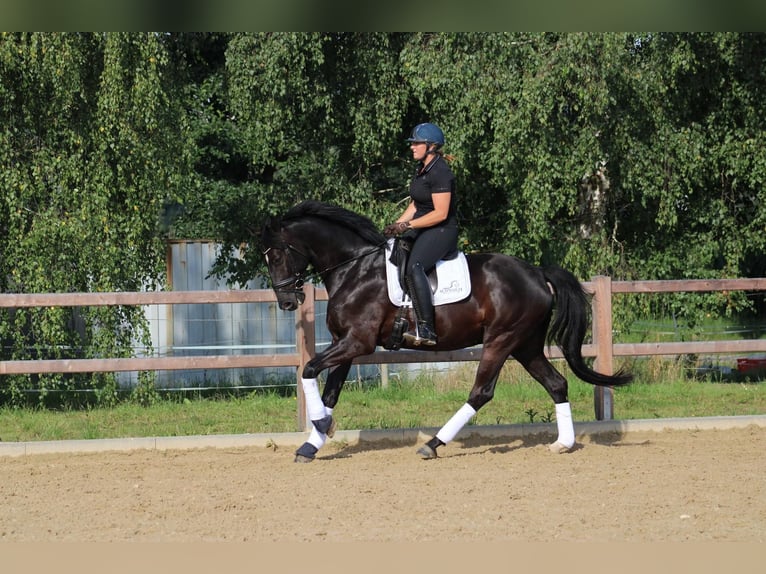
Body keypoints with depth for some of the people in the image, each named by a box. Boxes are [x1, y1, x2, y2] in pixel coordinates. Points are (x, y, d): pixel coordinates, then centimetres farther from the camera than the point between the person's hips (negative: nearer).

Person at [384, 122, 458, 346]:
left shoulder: (440, 172, -17)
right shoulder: (420, 169, 13)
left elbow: (440, 214, -21)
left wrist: (408, 225, -20)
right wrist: (397, 224, 6)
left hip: (442, 231, -11)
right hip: (421, 229, 11)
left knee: (413, 267, -32)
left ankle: (426, 329, -36)